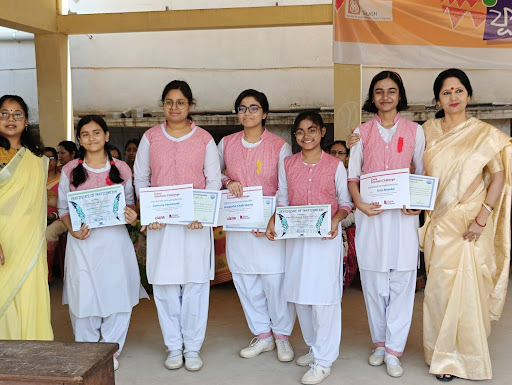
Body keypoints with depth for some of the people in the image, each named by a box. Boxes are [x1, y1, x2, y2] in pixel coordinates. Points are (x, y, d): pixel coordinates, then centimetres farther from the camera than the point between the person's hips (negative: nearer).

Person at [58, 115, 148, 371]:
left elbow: (129, 203, 14)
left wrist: (131, 216, -8)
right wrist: (73, 231, -10)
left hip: (114, 239, 1)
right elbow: (63, 208, 7)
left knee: (116, 292, 1)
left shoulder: (121, 169, 7)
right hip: (82, 242, 0)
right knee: (83, 295, 1)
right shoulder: (70, 170, 6)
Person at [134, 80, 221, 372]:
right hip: (160, 222, 1)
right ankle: (174, 347, 16)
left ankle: (193, 348, 14)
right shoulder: (151, 138, 7)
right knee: (165, 285, 3)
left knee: (195, 283, 1)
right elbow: (140, 179, 11)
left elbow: (214, 181, 4)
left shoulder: (204, 139, 4)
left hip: (196, 221, -1)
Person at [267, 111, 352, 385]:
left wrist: (336, 220, -16)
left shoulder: (335, 165, -1)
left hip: (326, 238, -4)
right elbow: (282, 200, 12)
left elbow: (345, 202, 3)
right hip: (295, 237, 4)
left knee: (323, 295, -5)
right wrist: (273, 221, -6)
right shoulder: (288, 165, 7)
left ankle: (324, 359, 6)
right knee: (300, 295, 10)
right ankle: (314, 347, 29)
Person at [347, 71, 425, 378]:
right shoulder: (362, 132, 7)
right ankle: (380, 343, 22)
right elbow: (353, 175, 7)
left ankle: (394, 351, 7)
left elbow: (423, 173, 7)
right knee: (373, 281, 6)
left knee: (402, 282, -2)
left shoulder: (414, 131, 5)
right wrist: (359, 204, -10)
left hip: (403, 214, -1)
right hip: (371, 214, 1)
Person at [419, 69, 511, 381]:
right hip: (437, 222, 3)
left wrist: (482, 217, -14)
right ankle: (444, 354, 24)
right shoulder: (428, 131, 7)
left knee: (466, 285, 0)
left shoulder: (484, 133, -4)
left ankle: (465, 355, 19)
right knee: (439, 287, 8)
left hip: (468, 223, -3)